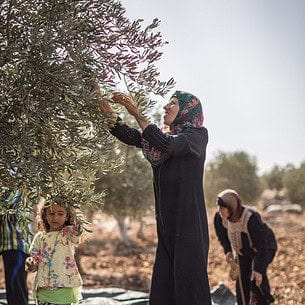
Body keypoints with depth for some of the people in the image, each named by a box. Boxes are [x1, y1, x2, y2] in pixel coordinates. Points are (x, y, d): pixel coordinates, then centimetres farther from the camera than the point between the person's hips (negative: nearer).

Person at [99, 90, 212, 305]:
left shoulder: (197, 136, -1)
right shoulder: (168, 138, 19)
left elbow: (168, 146, -20)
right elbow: (131, 137, 9)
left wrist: (137, 114, -19)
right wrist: (108, 112, -1)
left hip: (189, 221, -7)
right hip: (167, 223, 7)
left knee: (188, 280, -8)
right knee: (163, 284, 4)